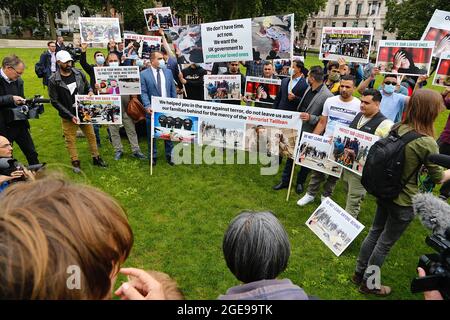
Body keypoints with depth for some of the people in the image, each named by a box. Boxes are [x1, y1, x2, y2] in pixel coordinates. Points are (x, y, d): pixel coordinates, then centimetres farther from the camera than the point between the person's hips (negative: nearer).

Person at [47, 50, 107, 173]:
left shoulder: (79, 73, -3)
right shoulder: (53, 80, -13)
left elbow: (88, 87, 12)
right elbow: (55, 101, -11)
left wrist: (90, 92, -15)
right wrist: (70, 116, -18)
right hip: (68, 116, -3)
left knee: (91, 135, 13)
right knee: (70, 139, 8)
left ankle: (96, 158, 29)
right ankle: (75, 162, 24)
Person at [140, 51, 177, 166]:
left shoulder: (168, 72, 8)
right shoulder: (144, 74, -2)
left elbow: (173, 90, 9)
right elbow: (144, 92, -6)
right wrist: (147, 106, -19)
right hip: (153, 109, -2)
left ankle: (169, 155, 22)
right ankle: (153, 156, 21)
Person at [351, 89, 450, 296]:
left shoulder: (396, 129, -5)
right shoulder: (427, 142, -24)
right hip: (404, 201, -6)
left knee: (375, 232, 22)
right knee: (385, 243, 11)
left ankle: (359, 273, 39)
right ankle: (368, 284, 31)